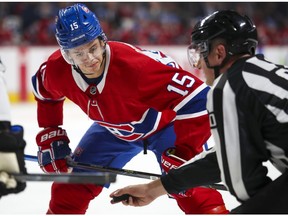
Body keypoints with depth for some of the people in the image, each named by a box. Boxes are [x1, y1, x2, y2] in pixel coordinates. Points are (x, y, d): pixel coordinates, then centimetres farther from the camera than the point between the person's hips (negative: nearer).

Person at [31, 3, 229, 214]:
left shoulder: (135, 65, -40)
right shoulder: (56, 70, -23)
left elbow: (196, 99, -40)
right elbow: (46, 95, 4)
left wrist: (182, 153, -41)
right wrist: (50, 137, 1)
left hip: (165, 122, -5)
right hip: (114, 129, 5)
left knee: (192, 189, -23)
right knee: (71, 184, 5)